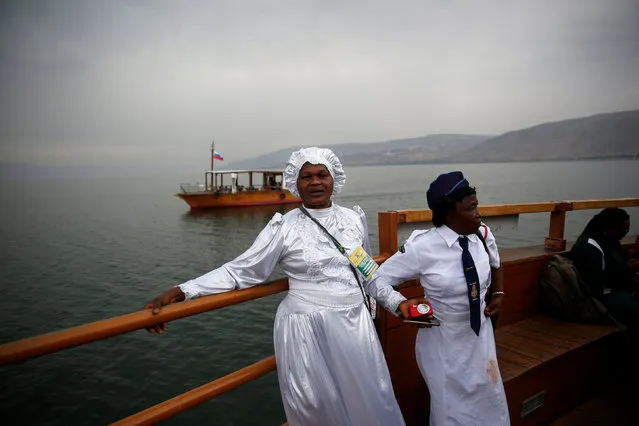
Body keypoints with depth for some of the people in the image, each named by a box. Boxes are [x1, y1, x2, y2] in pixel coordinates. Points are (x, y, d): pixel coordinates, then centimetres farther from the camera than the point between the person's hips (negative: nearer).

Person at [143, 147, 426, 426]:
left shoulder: (355, 218, 3)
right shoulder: (284, 226, -8)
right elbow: (241, 270, -9)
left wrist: (398, 302, 7)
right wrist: (180, 292, -17)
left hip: (355, 324, 4)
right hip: (307, 329, -3)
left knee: (368, 402, 13)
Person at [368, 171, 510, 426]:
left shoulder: (484, 236, -8)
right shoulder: (422, 246, -23)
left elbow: (495, 266, 15)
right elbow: (379, 279, -16)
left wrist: (499, 294, 1)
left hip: (480, 332, 5)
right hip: (442, 338, -4)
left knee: (487, 398, 25)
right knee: (450, 405, 17)